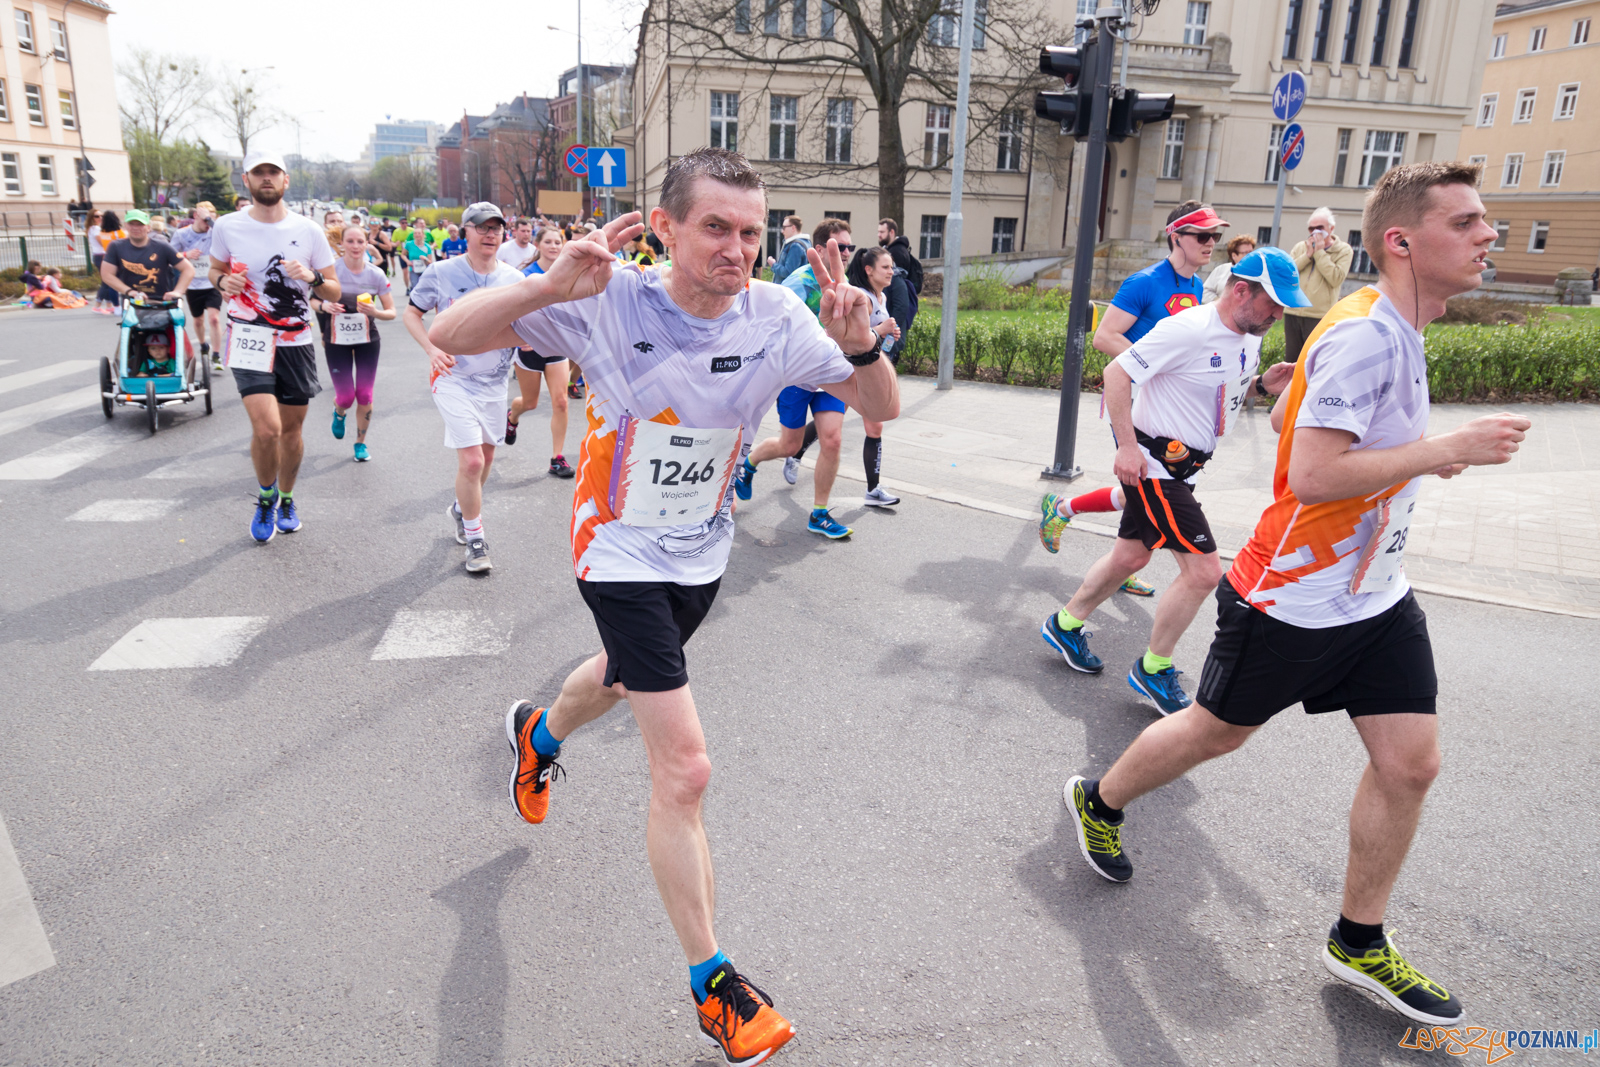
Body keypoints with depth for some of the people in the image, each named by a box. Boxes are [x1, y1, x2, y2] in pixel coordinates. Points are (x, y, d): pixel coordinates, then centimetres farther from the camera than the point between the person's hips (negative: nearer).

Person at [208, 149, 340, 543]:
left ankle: (286, 500, 35)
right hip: (250, 340, -2)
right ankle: (265, 498, 11)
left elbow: (334, 292, 4)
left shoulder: (308, 230, 1)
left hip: (296, 342, 2)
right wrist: (224, 281, -6)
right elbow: (215, 269, 17)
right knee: (266, 428, -17)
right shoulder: (227, 227, 0)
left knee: (292, 428, 11)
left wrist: (312, 278, -17)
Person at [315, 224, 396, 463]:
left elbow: (391, 312, -4)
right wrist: (324, 305, -21)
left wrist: (375, 312, -25)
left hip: (367, 340, 1)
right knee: (346, 397, -4)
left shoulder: (376, 275, -8)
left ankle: (361, 443, 22)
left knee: (364, 396, 1)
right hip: (337, 341, -1)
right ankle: (339, 413, 35)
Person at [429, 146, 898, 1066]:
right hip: (623, 550, -5)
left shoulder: (776, 315, -14)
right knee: (685, 769, -10)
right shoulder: (612, 300, -24)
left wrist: (860, 344, -30)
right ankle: (713, 983, 10)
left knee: (625, 678, 32)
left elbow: (883, 409, -9)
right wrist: (551, 287, -41)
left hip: (704, 549, 5)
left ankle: (538, 734, 68)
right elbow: (450, 335, -24)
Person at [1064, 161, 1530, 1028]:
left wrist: (1413, 456, 11)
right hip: (1291, 600, -9)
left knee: (1411, 762, 7)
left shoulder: (1391, 330, 7)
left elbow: (1287, 415, 18)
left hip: (1376, 597, 9)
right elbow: (1311, 477, -31)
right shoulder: (1365, 335, -24)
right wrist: (1447, 449, -25)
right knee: (1216, 731, 10)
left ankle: (1358, 942, 26)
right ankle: (1099, 801, 38)